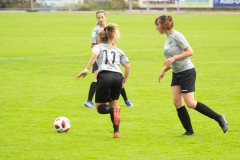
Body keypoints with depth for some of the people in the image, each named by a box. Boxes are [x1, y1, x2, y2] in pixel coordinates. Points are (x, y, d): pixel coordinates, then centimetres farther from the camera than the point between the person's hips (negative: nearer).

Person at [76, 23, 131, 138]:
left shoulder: (98, 47, 19)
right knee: (113, 103, 19)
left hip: (104, 76, -3)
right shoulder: (118, 51, 28)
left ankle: (114, 110, -26)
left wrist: (86, 70, -12)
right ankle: (116, 132, 4)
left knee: (99, 107, 7)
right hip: (117, 76, 4)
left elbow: (95, 54, -6)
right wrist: (124, 81, 24)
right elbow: (128, 66, 14)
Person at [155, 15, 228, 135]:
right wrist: (164, 70, 14)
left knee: (190, 103, -10)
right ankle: (189, 131, 5)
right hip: (176, 73, 9)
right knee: (177, 102, -1)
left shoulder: (176, 36, -16)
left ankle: (219, 118, 1)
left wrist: (173, 58, -25)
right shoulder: (168, 38, 11)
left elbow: (190, 52, -20)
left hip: (187, 72, -9)